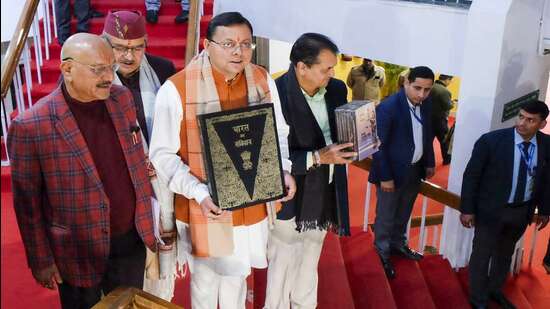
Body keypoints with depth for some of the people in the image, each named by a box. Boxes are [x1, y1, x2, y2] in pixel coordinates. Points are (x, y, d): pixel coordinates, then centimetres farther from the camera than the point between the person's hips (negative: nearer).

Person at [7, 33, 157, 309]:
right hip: (79, 251, -4)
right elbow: (27, 201, -11)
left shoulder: (122, 98, -4)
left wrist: (148, 218, 11)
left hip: (131, 239, 4)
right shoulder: (31, 126, -19)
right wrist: (41, 260, -5)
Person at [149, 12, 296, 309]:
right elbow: (162, 155, -15)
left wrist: (282, 169, -11)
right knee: (205, 285, 20)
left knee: (237, 279, 27)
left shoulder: (263, 81, -5)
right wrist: (199, 193, -26)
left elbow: (278, 132, 7)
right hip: (204, 211, -3)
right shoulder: (176, 89, -19)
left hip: (251, 207, 4)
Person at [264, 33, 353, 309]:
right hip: (289, 203, -6)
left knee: (308, 267, 25)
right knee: (282, 269, 11)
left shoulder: (337, 89, -2)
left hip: (324, 200, 7)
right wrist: (317, 158, -29)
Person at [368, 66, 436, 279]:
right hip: (393, 171, -6)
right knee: (386, 217, 11)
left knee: (403, 214, 25)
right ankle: (382, 254, 31)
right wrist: (385, 177, -19)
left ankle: (398, 244, 46)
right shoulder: (388, 107, -24)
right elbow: (379, 145, -21)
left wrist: (429, 163, 13)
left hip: (415, 170, 6)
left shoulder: (425, 104, -3)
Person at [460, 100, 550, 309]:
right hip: (491, 209, -4)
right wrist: (467, 209, -12)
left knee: (505, 253, 24)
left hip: (523, 211, 4)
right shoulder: (491, 140, -21)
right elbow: (471, 175, -14)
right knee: (482, 254, 11)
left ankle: (495, 290, 47)